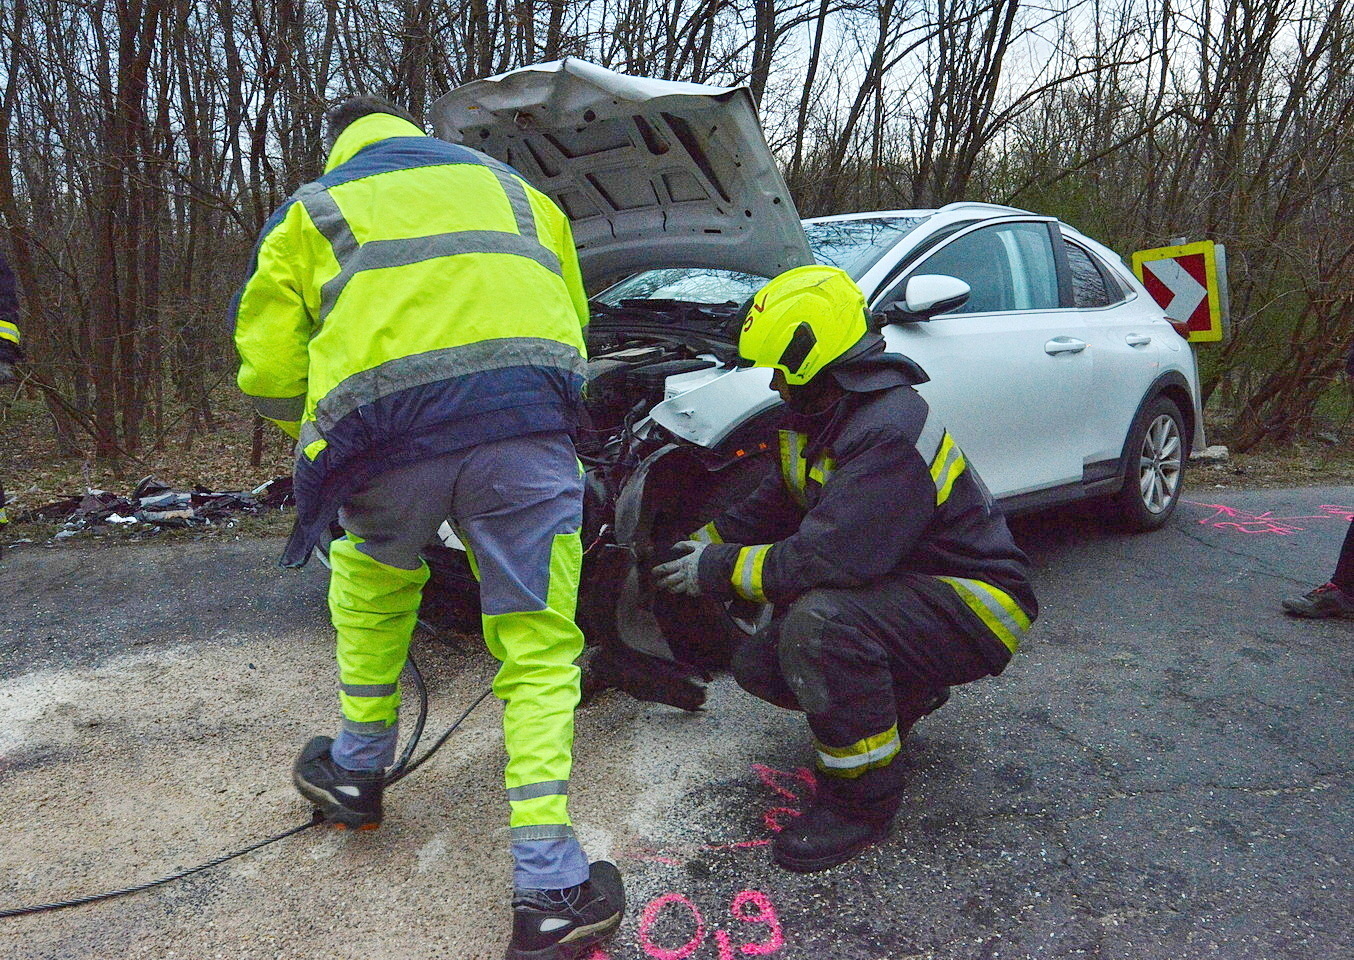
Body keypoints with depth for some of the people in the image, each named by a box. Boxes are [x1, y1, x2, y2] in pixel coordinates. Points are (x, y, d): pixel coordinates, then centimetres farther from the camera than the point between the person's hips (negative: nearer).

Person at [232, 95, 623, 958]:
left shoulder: (312, 212, 25)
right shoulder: (512, 188, 32)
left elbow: (269, 366, 18)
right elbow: (571, 320, 32)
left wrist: (326, 441, 34)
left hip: (388, 436, 0)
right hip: (529, 425, 1)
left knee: (372, 581, 30)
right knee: (539, 645, 6)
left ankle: (357, 769, 41)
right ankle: (548, 890, 3)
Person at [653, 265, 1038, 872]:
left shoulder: (889, 436, -29)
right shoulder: (821, 423, 4)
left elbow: (826, 558, -36)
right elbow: (770, 512, 13)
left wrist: (718, 571, -23)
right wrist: (699, 545, 4)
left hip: (975, 606, -10)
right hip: (905, 589, 10)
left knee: (818, 622, -37)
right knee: (756, 664, 3)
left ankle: (863, 799, -16)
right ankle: (903, 696, 23)